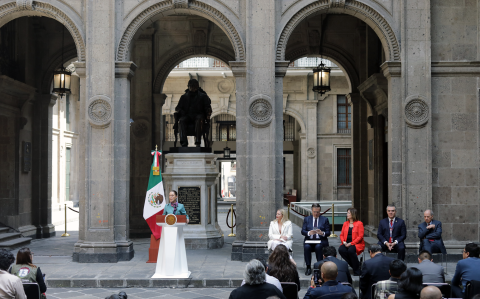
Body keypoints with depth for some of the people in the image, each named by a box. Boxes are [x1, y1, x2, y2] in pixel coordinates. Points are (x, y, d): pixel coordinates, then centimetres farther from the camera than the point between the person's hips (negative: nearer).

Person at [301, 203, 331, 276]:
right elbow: (303, 231, 4)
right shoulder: (307, 219, 14)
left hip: (321, 240, -1)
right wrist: (309, 233, -18)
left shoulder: (325, 219, 11)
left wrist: (322, 233, -19)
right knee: (306, 247, -32)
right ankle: (308, 267, -23)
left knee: (318, 247, -35)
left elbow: (328, 233, 4)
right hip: (309, 240, 1)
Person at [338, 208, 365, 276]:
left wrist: (351, 243, -17)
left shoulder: (359, 223, -2)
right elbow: (341, 235, 14)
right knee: (341, 249, -27)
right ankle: (353, 265, -12)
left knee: (351, 250, -36)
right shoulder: (345, 223, 15)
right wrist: (344, 242, -7)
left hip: (356, 244, -5)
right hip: (346, 244, 5)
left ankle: (357, 269, -18)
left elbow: (360, 236, -9)